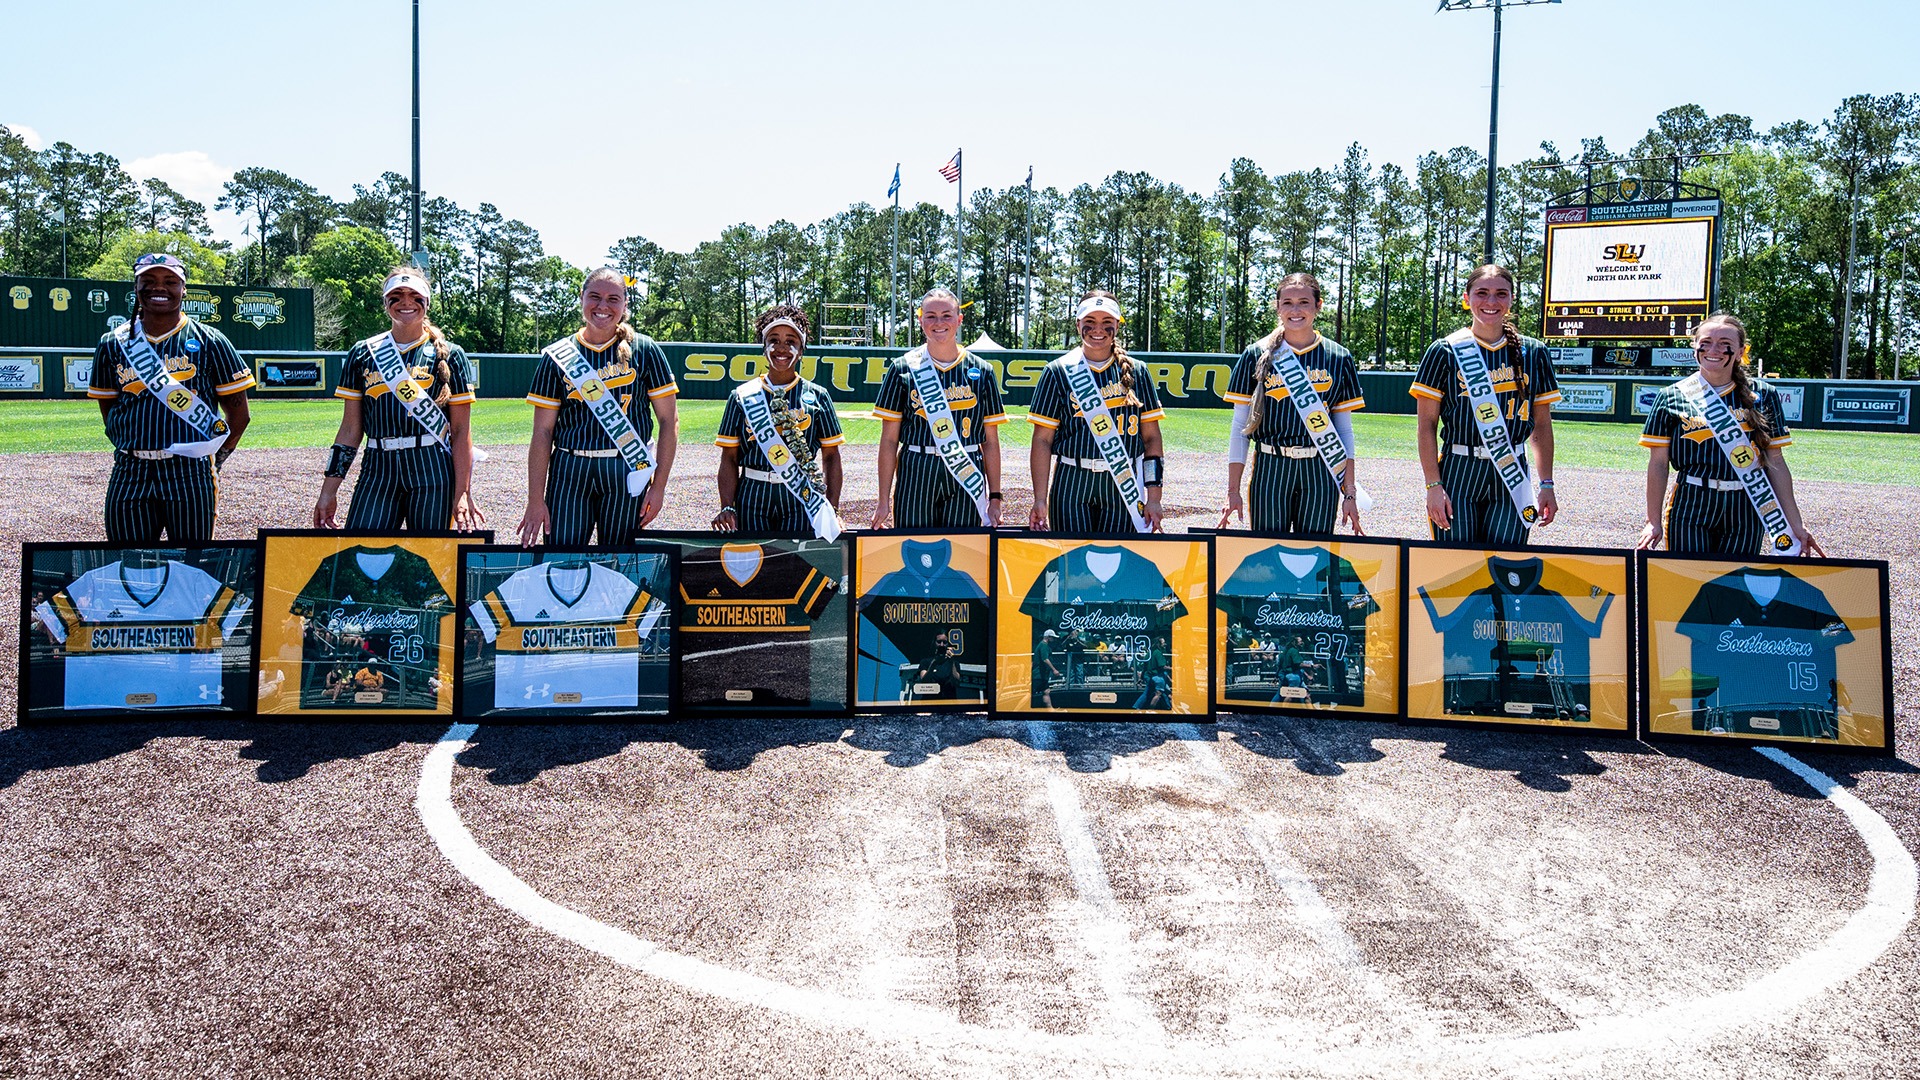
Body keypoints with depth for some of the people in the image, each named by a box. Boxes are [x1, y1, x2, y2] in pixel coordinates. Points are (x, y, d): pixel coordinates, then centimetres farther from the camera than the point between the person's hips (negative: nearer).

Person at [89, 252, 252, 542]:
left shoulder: (208, 341, 3)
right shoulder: (113, 343, 11)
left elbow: (238, 412, 4)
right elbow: (108, 408, 19)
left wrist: (215, 459, 1)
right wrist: (134, 447, 8)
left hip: (190, 474, -3)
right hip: (129, 475, 3)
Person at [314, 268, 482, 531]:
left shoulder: (449, 355, 4)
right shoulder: (362, 354, 11)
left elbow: (461, 431, 0)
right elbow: (350, 429, 11)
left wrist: (463, 495, -8)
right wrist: (328, 492, 7)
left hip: (432, 474, -2)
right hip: (377, 472, 2)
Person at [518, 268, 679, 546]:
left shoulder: (643, 351, 3)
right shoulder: (558, 356, 6)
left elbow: (669, 420, 3)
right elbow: (542, 432, 5)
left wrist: (658, 487, -3)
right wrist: (535, 500, 0)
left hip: (627, 473, -1)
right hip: (569, 474, 1)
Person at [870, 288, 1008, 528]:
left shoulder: (981, 371, 6)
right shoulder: (904, 369, 4)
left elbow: (991, 441, 8)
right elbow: (889, 440, 3)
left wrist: (995, 498, 4)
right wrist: (884, 499, -1)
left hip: (965, 480, 1)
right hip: (915, 480, -1)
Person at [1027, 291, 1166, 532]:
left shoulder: (1136, 371, 9)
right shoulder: (1058, 371, 5)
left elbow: (1151, 437, 8)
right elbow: (1042, 439, 1)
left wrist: (1154, 498, 1)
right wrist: (1040, 499, -6)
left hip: (1123, 487, 1)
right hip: (1071, 486, -1)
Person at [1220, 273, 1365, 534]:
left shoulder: (1338, 358, 7)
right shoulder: (1257, 355, 4)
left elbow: (1345, 431, 10)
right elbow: (1240, 426, 5)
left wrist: (1350, 493, 5)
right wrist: (1233, 491, 0)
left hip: (1320, 474, 1)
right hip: (1270, 471, -1)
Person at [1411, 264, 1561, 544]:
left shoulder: (1533, 353, 9)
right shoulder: (1446, 351, 1)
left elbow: (1542, 425, 12)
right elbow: (1426, 424, -1)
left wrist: (1546, 484, 6)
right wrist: (1433, 486, -8)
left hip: (1512, 478, 2)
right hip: (1457, 476, -2)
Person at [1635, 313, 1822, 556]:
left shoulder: (1762, 396, 5)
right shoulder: (1672, 397, 2)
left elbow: (1776, 463, 6)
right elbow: (1658, 464, 1)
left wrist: (1794, 524, 5)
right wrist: (1654, 522, -2)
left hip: (1746, 515, 1)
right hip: (1689, 510, -1)